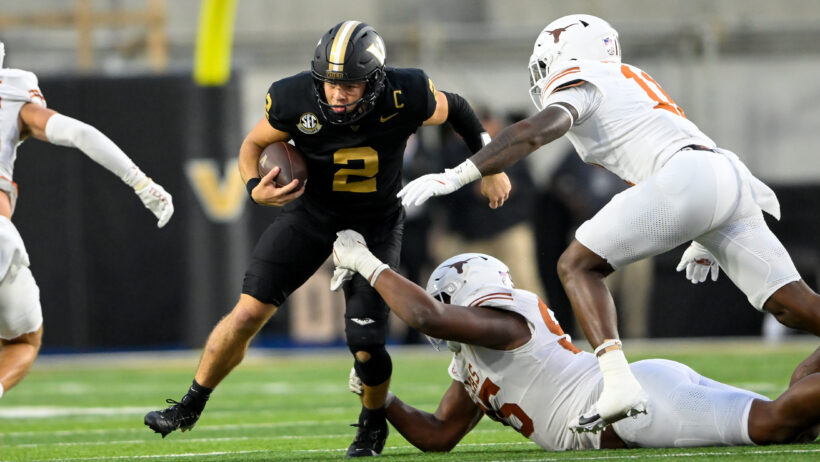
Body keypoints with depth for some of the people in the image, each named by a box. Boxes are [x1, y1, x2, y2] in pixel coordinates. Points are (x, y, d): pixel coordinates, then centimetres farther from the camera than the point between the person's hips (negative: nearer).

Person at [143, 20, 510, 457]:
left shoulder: (405, 97, -27)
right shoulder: (295, 100, -25)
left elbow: (455, 110, -5)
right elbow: (254, 143, -5)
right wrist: (255, 188, -25)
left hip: (375, 223, -1)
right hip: (311, 212, 1)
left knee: (365, 345, -9)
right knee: (250, 311, -11)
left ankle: (373, 425, 22)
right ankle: (190, 407, 7)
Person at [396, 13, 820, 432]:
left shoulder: (577, 87, 9)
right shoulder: (629, 84, 35)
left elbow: (532, 133, -10)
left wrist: (456, 176, -13)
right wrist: (703, 241, 47)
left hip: (688, 176, -8)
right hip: (730, 175, 8)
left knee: (577, 265, 0)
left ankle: (618, 382, -18)